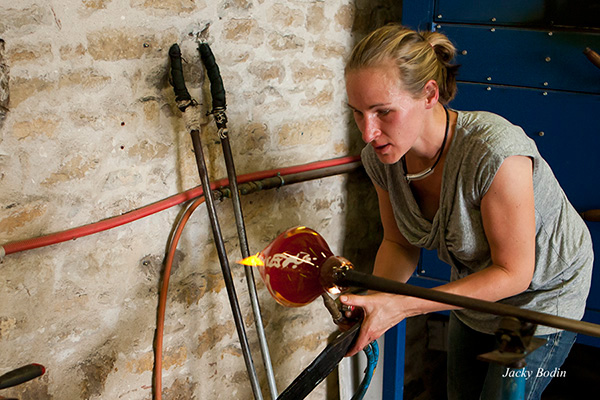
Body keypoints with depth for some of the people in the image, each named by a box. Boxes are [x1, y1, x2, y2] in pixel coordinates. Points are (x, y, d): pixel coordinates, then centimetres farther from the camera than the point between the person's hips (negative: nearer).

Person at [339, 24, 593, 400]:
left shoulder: (494, 150, -40)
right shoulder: (382, 156, -20)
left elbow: (514, 273, -31)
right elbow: (400, 244, -5)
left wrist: (403, 306, -37)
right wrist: (374, 297, -26)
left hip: (542, 292, -6)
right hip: (476, 286, 6)